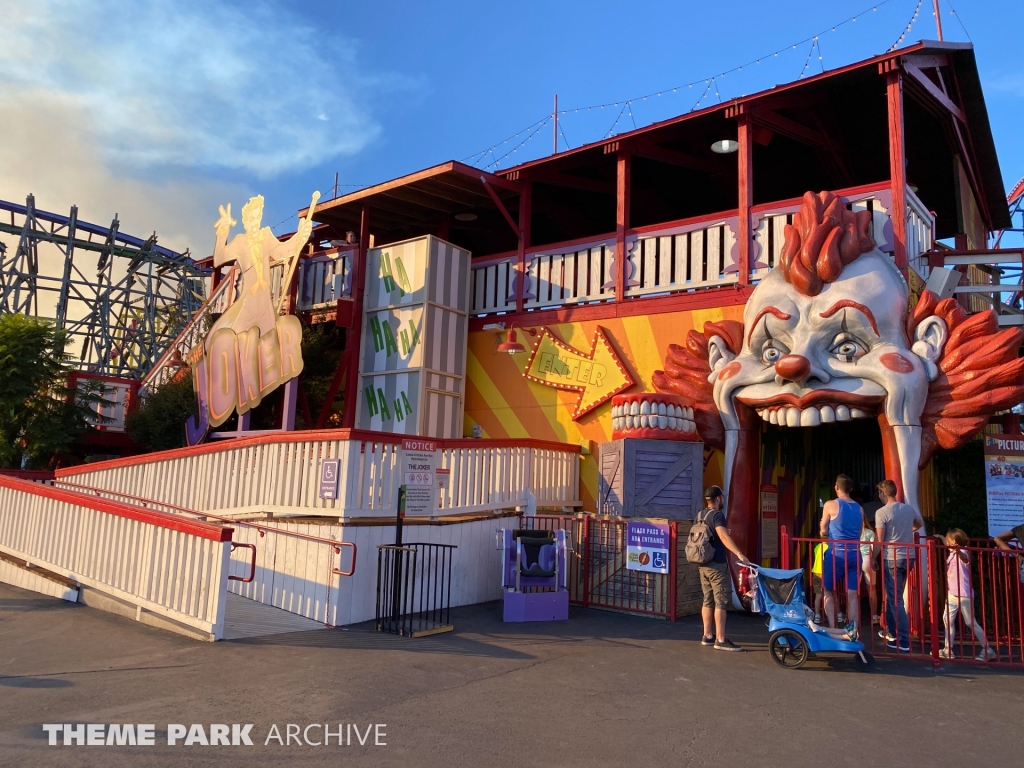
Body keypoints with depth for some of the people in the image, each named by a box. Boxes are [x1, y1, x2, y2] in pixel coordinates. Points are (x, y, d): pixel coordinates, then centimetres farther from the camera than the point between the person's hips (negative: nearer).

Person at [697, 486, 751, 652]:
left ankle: (708, 636, 18)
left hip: (704, 564, 8)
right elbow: (723, 536, -31)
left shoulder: (700, 515, 12)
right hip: (717, 564, -8)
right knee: (721, 602, -4)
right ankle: (720, 640, -4)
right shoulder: (717, 515, -14)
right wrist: (739, 554, -40)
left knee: (708, 600, 13)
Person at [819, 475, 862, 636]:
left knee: (829, 592, 9)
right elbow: (859, 533, 18)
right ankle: (852, 631, -1)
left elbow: (823, 531, 2)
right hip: (854, 555, 4)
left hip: (836, 554, -4)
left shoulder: (831, 505, -5)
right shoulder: (859, 508, 11)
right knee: (853, 595, 5)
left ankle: (832, 630, 0)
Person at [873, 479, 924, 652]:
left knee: (896, 600, -3)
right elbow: (920, 524, 28)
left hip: (891, 559, -7)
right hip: (908, 557, 7)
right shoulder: (909, 509, 6)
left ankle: (904, 641, -6)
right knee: (893, 596, 20)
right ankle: (891, 632, 30)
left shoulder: (882, 512, -14)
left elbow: (879, 541, -13)